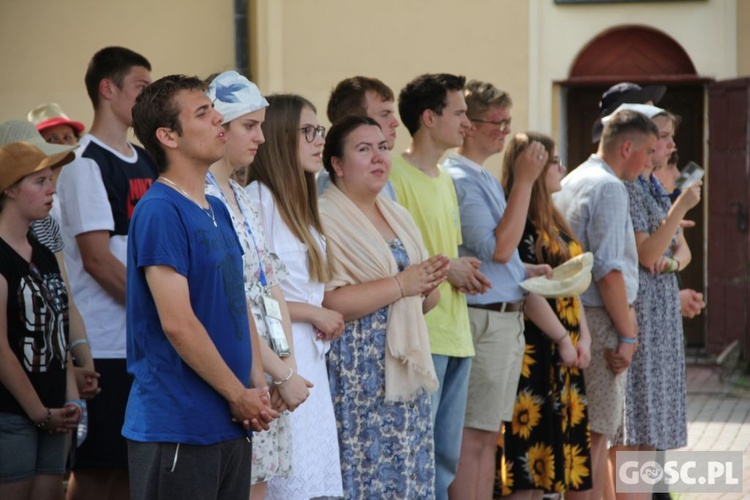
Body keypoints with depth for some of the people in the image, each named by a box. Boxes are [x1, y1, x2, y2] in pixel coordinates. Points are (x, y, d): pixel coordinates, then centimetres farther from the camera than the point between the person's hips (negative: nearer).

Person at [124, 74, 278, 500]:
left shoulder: (218, 211, 14)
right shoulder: (159, 211, -13)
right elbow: (177, 323, -19)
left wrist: (258, 386, 3)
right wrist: (240, 396, -11)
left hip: (231, 425, 8)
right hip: (176, 428, -8)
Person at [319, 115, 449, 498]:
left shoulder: (398, 217, 16)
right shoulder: (325, 218, -9)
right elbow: (327, 302, -21)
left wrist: (430, 284, -1)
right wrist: (400, 284, -17)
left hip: (405, 372, 7)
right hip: (355, 375, -7)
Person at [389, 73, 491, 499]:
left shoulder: (445, 180, 19)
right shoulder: (397, 176, -10)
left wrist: (465, 270, 8)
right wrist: (445, 267, -14)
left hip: (456, 334, 9)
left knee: (446, 459, 12)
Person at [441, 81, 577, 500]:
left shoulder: (484, 177, 17)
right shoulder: (458, 179, -14)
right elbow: (498, 248, -22)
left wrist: (528, 271, 11)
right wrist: (525, 181, -21)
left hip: (509, 319, 10)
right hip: (484, 320, -10)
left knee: (489, 434, 11)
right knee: (474, 435, -7)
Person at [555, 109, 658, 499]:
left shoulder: (572, 181, 15)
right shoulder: (609, 188, -13)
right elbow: (609, 269, -20)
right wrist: (627, 334, -16)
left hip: (573, 312, 9)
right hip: (600, 319, -9)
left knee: (586, 429, 15)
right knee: (596, 432, -5)